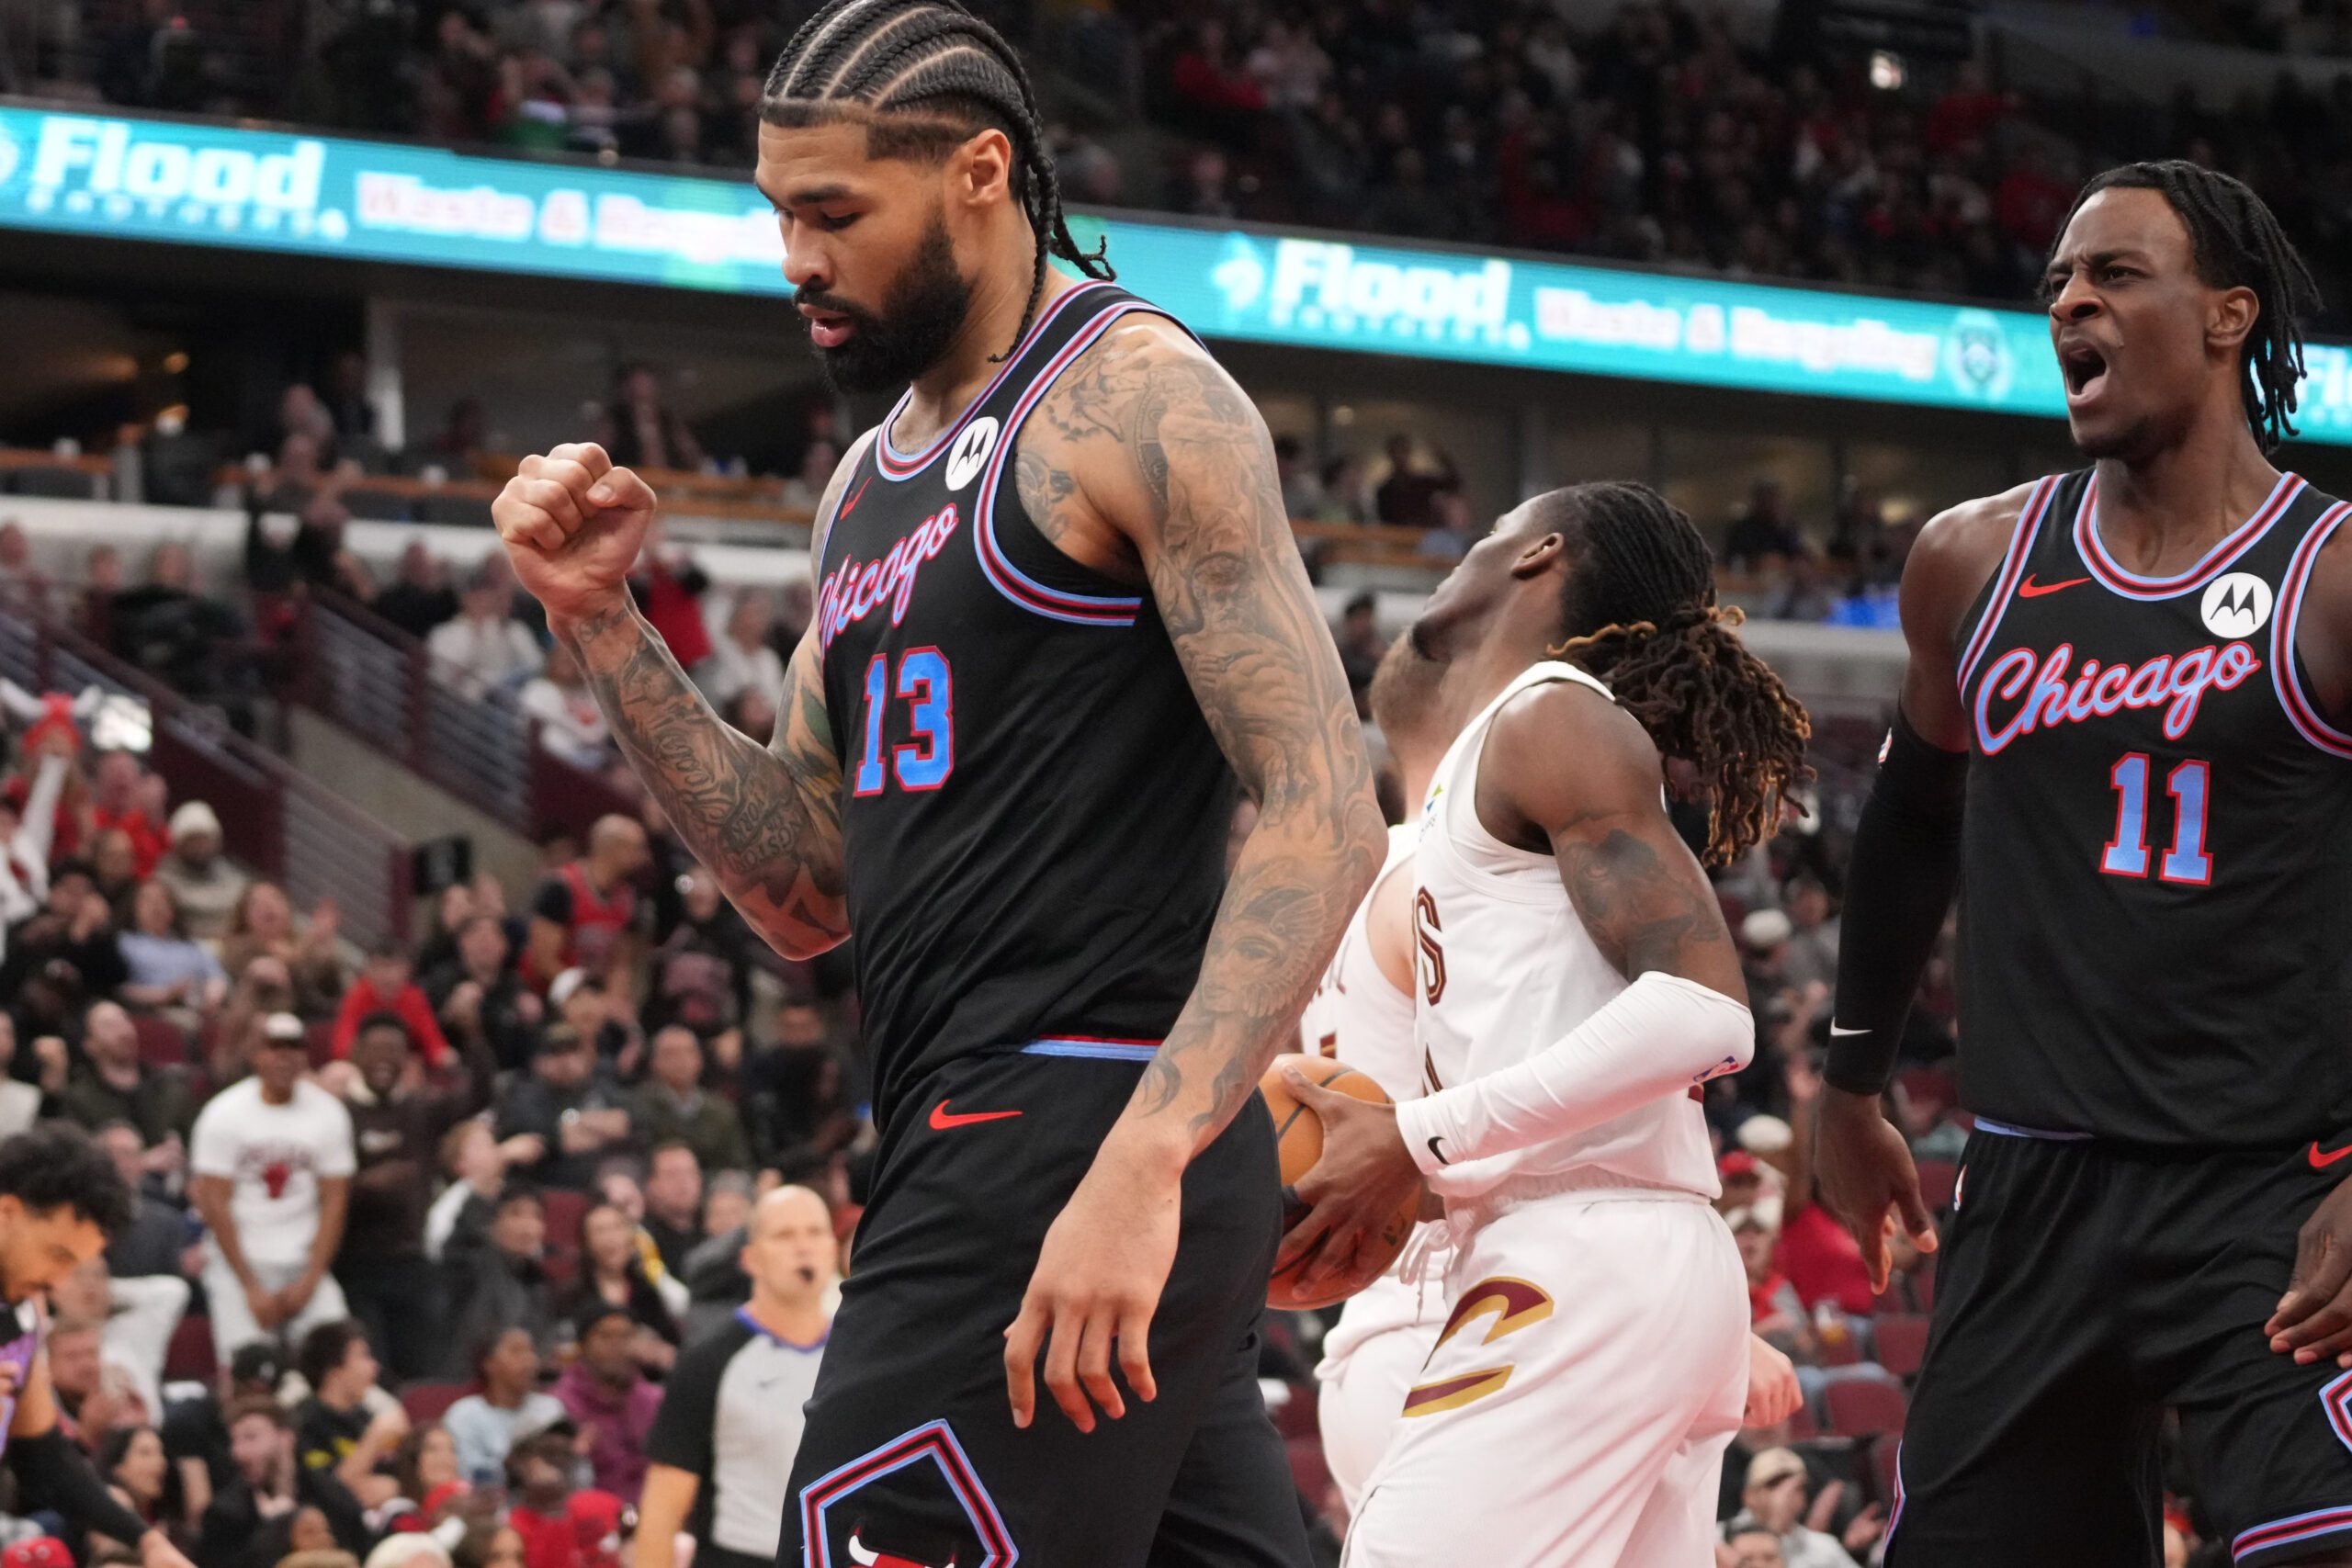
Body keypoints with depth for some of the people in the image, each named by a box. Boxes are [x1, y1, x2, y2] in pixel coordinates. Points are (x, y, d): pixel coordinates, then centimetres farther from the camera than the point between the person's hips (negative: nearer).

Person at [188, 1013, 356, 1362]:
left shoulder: (328, 1113, 4)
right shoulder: (224, 1114, -4)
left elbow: (334, 1201, 3)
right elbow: (215, 1205, -6)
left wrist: (311, 1280, -6)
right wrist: (251, 1288, -10)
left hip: (305, 1263, 2)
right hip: (238, 1264, -2)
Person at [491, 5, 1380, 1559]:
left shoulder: (1138, 399, -8)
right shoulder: (874, 480, 20)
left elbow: (1326, 817, -16)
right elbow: (812, 892, 19)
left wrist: (1142, 1163, -26)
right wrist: (604, 624, 8)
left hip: (1070, 1134, -9)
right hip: (973, 1137, 9)